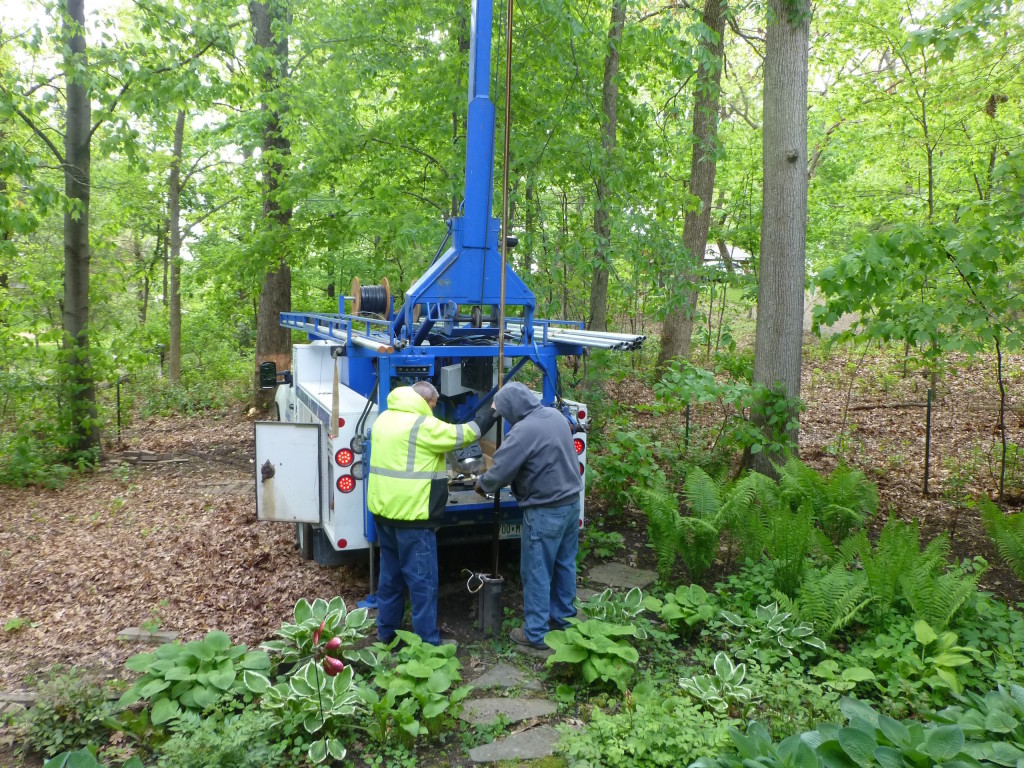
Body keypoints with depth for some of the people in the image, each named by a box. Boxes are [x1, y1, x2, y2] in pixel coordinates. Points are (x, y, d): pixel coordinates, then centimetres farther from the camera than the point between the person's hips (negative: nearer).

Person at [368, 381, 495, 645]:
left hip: (384, 510, 9)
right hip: (412, 515, -9)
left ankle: (386, 632, 29)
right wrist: (490, 414, 4)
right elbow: (462, 435, -9)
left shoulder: (384, 418, 11)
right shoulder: (421, 424, -16)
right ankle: (428, 642, 7)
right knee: (422, 581, 0)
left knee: (390, 574, 19)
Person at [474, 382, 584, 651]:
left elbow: (499, 473, -19)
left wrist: (481, 484, 2)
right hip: (572, 500, 9)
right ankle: (563, 616, 35)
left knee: (537, 572, 4)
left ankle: (535, 634, 14)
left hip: (546, 510, -8)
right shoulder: (555, 415, 3)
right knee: (565, 563, 20)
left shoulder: (523, 431, -23)